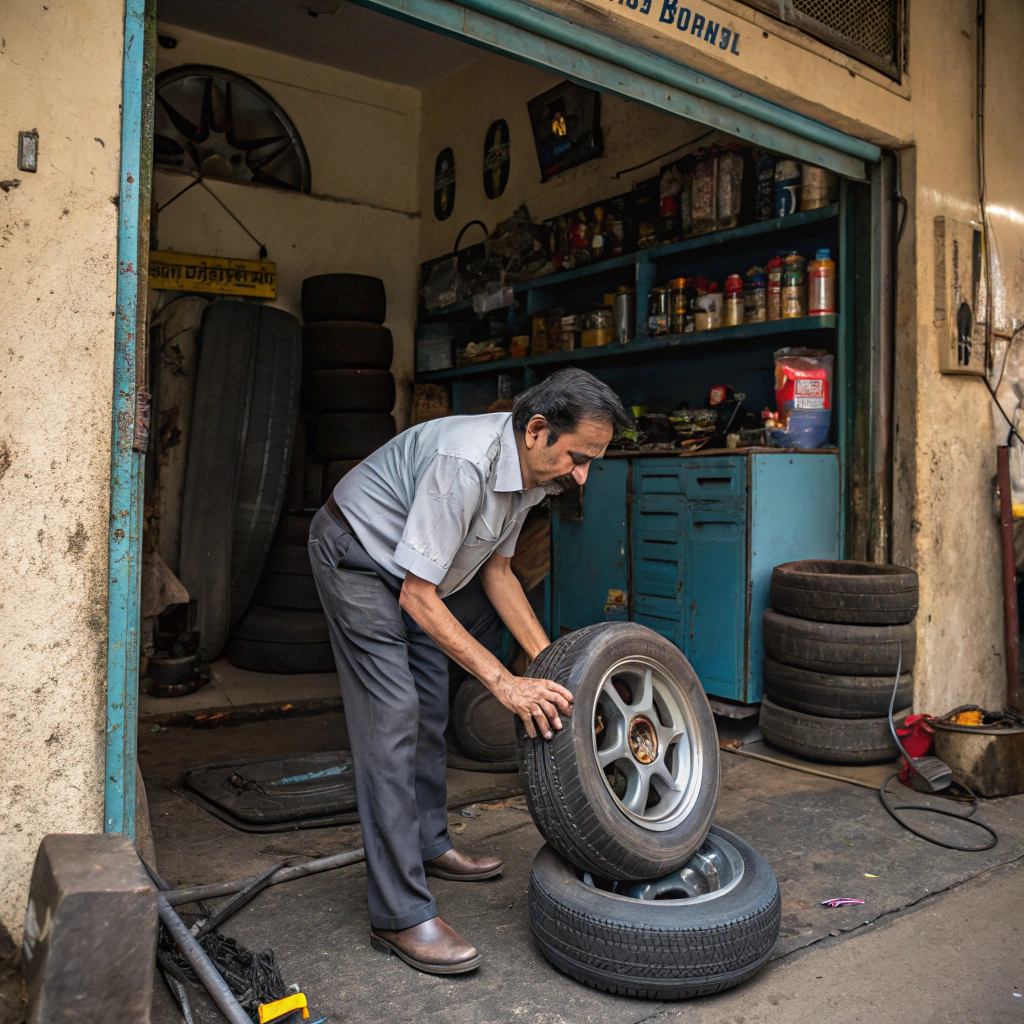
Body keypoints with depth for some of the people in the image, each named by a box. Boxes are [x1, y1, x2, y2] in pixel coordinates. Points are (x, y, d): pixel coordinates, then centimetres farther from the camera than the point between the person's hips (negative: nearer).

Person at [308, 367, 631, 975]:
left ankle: (429, 845, 33)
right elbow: (418, 597, -33)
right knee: (392, 719, -14)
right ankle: (401, 914, -8)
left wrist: (550, 662, -4)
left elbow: (497, 570, 3)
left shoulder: (530, 469, -8)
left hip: (413, 567, 9)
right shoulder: (466, 462, -36)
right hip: (357, 556, -9)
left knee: (431, 711, 15)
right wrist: (504, 683, -34)